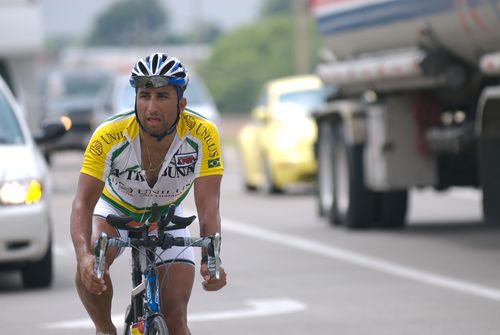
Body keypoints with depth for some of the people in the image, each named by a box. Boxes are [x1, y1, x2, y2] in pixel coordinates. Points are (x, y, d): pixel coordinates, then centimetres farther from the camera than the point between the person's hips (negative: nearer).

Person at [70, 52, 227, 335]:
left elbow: (209, 208, -32)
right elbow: (83, 202, -35)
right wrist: (84, 256, -53)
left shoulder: (203, 136, -30)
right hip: (114, 208, -1)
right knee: (91, 266, -32)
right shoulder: (109, 137, -33)